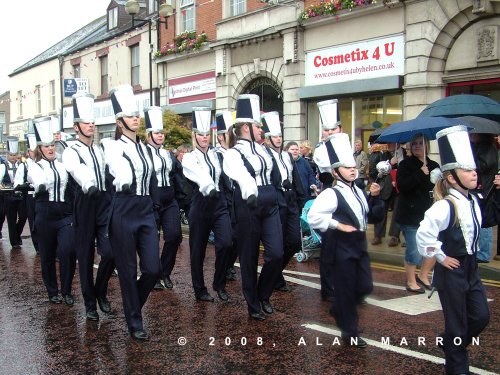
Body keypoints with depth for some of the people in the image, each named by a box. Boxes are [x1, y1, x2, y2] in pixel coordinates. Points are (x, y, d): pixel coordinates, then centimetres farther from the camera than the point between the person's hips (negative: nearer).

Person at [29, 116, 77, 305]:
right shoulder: (35, 168, 1)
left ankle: (67, 291, 4)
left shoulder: (63, 166, 10)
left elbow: (72, 188, 14)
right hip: (45, 217, -1)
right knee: (47, 256, 8)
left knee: (68, 251, -12)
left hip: (65, 216, 1)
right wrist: (42, 188, -37)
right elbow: (40, 187, -19)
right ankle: (52, 292, 24)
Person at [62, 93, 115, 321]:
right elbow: (78, 170, -27)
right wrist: (88, 186, -46)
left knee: (110, 253, -6)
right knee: (85, 257, 5)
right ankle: (90, 303, 18)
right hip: (85, 206, -4)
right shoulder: (71, 152, -6)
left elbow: (108, 173, 10)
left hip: (104, 204, 4)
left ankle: (101, 292, 20)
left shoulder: (100, 150, 13)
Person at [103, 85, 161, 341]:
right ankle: (135, 323, 17)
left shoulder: (144, 148, 13)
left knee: (153, 269, 1)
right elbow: (120, 170, -25)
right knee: (128, 271, 3)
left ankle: (132, 305, 29)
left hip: (146, 213, 5)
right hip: (123, 214, -5)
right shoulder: (113, 147, -5)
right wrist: (124, 181, -40)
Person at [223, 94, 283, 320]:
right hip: (248, 209, -6)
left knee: (276, 254, -2)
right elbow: (242, 175, -32)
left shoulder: (261, 149, 11)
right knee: (249, 258, 5)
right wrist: (250, 193, -47)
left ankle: (264, 295, 21)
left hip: (270, 206, 6)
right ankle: (253, 305, 19)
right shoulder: (233, 154, -10)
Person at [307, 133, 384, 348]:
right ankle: (350, 332, 19)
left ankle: (339, 310, 37)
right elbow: (313, 217, -24)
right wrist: (338, 225, -24)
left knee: (365, 287, 10)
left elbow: (373, 216, 15)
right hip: (341, 248, -7)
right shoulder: (331, 194, -15)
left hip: (359, 245, 7)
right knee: (346, 290, 3)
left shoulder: (358, 191, 9)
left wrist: (375, 197, 1)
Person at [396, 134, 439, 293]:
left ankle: (423, 276, 27)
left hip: (430, 213, 5)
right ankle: (411, 281, 17)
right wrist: (420, 174, -23)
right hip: (411, 214, -5)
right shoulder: (405, 165, -5)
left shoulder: (434, 166, 10)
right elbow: (402, 186, -19)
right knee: (414, 250, -1)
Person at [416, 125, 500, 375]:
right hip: (451, 271, -8)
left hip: (471, 268, 8)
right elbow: (424, 234, -30)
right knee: (457, 324, 6)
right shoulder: (445, 206, -24)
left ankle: (451, 344, 38)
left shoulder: (474, 200, 2)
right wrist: (440, 257, -18)